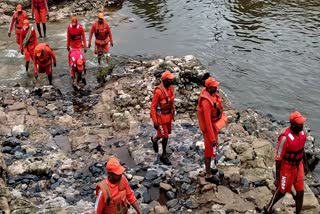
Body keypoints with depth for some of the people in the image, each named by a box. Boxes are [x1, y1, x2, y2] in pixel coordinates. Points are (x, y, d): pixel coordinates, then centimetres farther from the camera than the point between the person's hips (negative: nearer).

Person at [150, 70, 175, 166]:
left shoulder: (171, 87, -6)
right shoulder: (158, 91, -28)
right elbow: (153, 106, -21)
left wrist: (172, 113, 17)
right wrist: (155, 121, -21)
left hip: (169, 114, 7)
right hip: (161, 116, -7)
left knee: (167, 132, 20)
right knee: (165, 136, 1)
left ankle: (155, 139, 50)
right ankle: (164, 156, 21)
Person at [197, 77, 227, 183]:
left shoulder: (212, 94, -4)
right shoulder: (206, 102, -33)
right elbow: (207, 121, -31)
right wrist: (212, 138, -27)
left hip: (214, 125, 9)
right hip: (209, 127, -9)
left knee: (210, 148, 23)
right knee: (210, 150, 5)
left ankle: (208, 169, 41)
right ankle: (209, 175, 20)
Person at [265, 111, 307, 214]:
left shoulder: (302, 133, -8)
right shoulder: (285, 138, -29)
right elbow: (278, 158, -22)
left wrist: (304, 165, 19)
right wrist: (277, 178, -17)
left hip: (298, 166, 6)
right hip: (287, 168, -6)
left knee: (300, 193, 11)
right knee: (282, 191, 14)